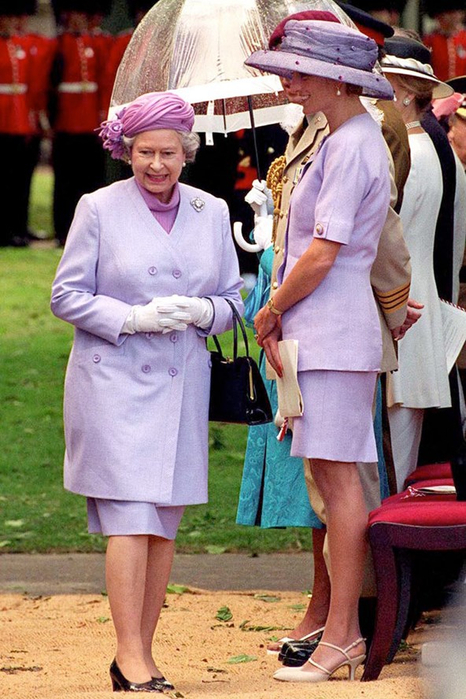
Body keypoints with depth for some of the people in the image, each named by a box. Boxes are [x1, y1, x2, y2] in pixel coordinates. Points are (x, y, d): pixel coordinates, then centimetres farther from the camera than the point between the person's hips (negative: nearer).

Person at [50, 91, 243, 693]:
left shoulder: (211, 213, 9)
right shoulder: (99, 209, 0)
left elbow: (233, 299, 13)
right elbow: (66, 296, -1)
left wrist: (201, 311, -10)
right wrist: (132, 317, -15)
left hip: (182, 383, 4)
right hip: (114, 379, -4)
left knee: (165, 522, 5)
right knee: (130, 519, -12)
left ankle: (141, 654, 13)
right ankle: (131, 663, -13)